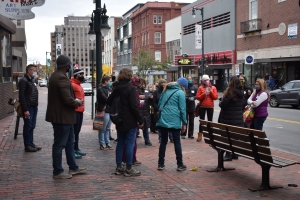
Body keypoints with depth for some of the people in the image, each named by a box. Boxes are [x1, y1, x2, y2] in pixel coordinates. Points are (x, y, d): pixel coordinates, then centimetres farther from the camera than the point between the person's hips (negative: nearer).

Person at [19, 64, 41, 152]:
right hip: (28, 107, -9)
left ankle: (31, 143, 22)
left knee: (32, 126, 13)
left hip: (34, 107, 9)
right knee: (28, 126, -2)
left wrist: (36, 105, 11)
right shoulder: (24, 81, -11)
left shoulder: (31, 81, 17)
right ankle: (27, 145, 6)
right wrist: (25, 110, -20)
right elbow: (21, 96, -16)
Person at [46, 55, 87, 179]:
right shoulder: (61, 78, -21)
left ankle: (73, 167, 29)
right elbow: (68, 99, -26)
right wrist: (77, 102, -7)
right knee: (60, 144, 0)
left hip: (64, 116, 11)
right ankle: (57, 171, 10)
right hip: (62, 116, -11)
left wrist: (75, 101, 8)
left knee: (69, 142, 19)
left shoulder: (56, 76, 12)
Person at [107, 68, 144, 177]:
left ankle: (119, 167, 19)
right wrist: (140, 120, -13)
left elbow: (109, 101, 17)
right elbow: (134, 106, -19)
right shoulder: (131, 88, -14)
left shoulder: (116, 88, 9)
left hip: (119, 120, 7)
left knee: (120, 143, 14)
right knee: (130, 144, -2)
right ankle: (129, 169, 2)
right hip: (130, 121, -7)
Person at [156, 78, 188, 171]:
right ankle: (180, 165, 9)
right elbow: (182, 109, -6)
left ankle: (161, 164, 13)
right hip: (174, 121, -5)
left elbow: (159, 104, 19)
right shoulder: (180, 93, -3)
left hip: (162, 120, 5)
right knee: (177, 142, 4)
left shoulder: (166, 90, 15)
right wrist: (184, 123, 0)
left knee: (163, 142, 12)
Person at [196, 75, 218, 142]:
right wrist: (204, 94, -17)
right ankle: (200, 136, 6)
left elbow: (216, 97, -2)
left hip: (210, 107, 1)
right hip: (202, 106, -1)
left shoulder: (213, 88, 4)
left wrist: (211, 92, -13)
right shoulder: (200, 88, 0)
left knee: (210, 121, 6)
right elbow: (197, 97, -6)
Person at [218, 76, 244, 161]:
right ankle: (235, 153, 21)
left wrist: (221, 102, 5)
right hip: (239, 119, 7)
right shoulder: (241, 93, 7)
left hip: (229, 119, -7)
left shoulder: (230, 92, -16)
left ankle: (228, 155, 2)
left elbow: (222, 105, -19)